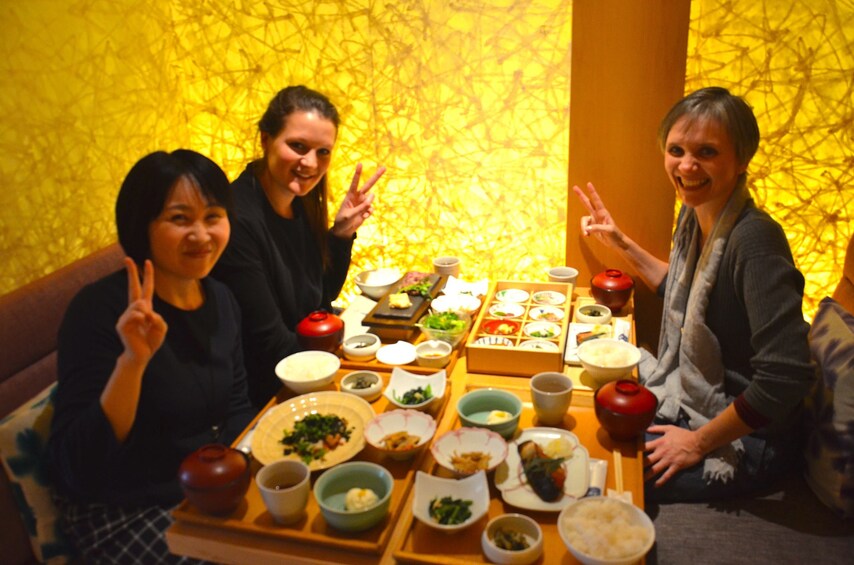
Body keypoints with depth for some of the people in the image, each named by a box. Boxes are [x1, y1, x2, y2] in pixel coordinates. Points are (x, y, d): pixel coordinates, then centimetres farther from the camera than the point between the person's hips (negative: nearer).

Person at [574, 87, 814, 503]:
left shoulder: (754, 241, -29)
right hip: (689, 397, 8)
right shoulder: (694, 214, -2)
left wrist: (700, 442, -22)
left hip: (744, 437, -8)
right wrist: (619, 242, 10)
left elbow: (786, 376, -32)